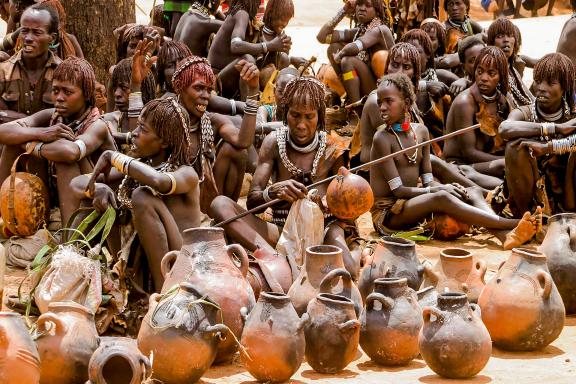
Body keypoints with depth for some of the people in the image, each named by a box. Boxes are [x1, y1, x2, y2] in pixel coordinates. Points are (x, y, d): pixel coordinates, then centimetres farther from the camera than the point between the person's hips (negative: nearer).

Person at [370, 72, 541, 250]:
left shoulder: (421, 131, 9)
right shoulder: (382, 138, -11)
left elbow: (427, 181, 9)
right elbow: (398, 189, -16)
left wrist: (441, 187, -13)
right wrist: (437, 190, -22)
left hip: (413, 203, 7)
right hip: (386, 214, -7)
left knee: (472, 193, -13)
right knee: (441, 198, -33)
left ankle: (506, 235, -43)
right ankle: (512, 223, -43)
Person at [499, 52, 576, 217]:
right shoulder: (524, 113, -6)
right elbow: (504, 128, -33)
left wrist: (549, 147, -39)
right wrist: (555, 128, -32)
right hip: (532, 193, -1)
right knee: (515, 144, -25)